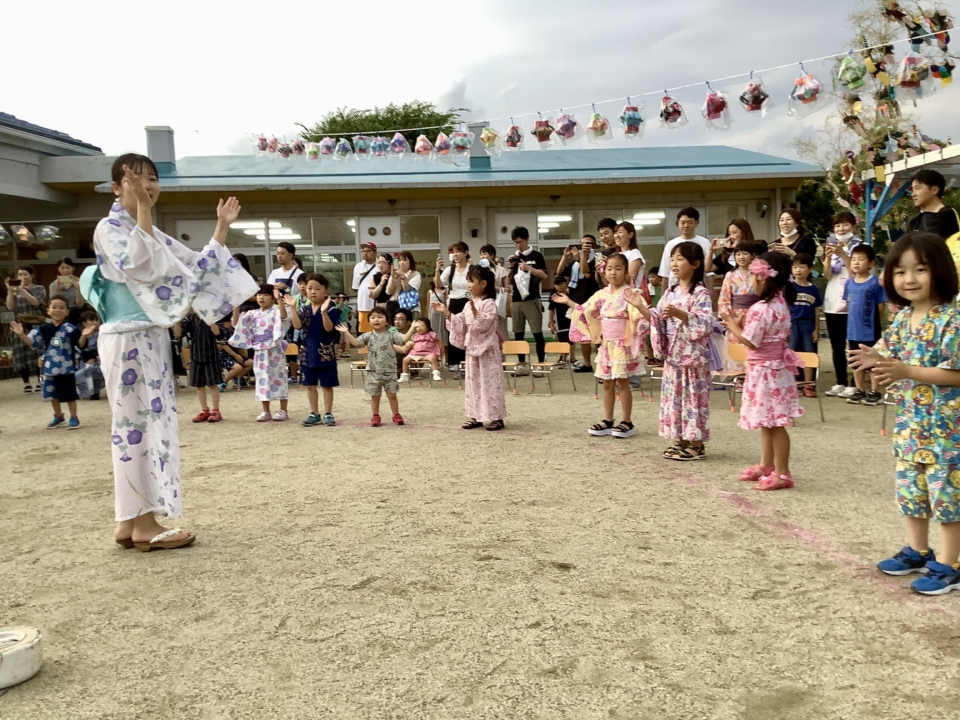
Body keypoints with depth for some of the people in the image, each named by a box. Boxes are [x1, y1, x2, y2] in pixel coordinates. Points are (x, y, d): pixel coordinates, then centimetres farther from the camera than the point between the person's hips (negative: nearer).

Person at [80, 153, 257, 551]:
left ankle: (130, 521, 16)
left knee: (147, 423, 9)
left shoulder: (152, 233, 17)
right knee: (138, 423, -7)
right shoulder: (109, 228, -7)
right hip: (128, 340, -9)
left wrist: (223, 226, 15)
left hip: (153, 339, 9)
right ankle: (143, 524, 0)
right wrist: (142, 209, -24)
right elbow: (138, 264, -26)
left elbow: (198, 268, 18)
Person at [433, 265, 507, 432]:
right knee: (473, 382, 11)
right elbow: (461, 324, 10)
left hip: (487, 349, -8)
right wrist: (447, 313, 2)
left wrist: (475, 311, -35)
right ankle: (476, 416, 18)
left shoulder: (489, 304, -14)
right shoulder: (469, 304, 11)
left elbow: (483, 325, -22)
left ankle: (496, 417, 2)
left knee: (489, 382, -5)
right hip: (472, 348, 8)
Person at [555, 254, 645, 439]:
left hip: (622, 345, -6)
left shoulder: (629, 293, -9)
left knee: (622, 382, -1)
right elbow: (585, 311, 18)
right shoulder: (601, 294, 9)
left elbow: (638, 314, -22)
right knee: (607, 383, 10)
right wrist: (568, 302, 15)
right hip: (606, 344, 6)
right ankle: (608, 421, 18)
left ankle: (627, 422, 7)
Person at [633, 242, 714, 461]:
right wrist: (641, 307, 1)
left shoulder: (700, 293, -12)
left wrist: (680, 314, -33)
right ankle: (681, 440, 21)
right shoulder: (670, 293, 11)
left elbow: (705, 323, -22)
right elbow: (658, 320, 14)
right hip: (673, 354, 8)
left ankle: (696, 444, 6)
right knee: (675, 396, 11)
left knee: (693, 397, -2)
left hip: (693, 356, -8)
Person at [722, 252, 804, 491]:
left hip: (764, 370, -10)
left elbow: (750, 342, -20)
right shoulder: (781, 303, 9)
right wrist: (743, 324, 9)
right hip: (775, 367, 10)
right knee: (767, 422, 18)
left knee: (774, 423, -3)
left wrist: (733, 325, -6)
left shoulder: (760, 308, -21)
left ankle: (782, 473, 3)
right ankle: (766, 465, 28)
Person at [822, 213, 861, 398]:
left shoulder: (860, 246, 0)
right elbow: (827, 275, 3)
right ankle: (840, 382, 15)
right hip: (832, 302, 5)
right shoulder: (831, 245, 12)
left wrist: (842, 254, -19)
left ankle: (853, 384, -1)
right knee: (836, 346, 8)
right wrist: (828, 257, -13)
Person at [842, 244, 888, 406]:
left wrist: (873, 320, -8)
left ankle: (875, 392, 16)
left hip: (870, 330, -6)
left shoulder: (876, 283, -13)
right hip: (853, 329, 6)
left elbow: (880, 306, -9)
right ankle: (859, 391, 27)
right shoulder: (849, 283, 3)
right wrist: (855, 318, 5)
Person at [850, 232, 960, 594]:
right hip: (909, 422, 8)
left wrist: (906, 371, -29)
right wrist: (877, 359, -8)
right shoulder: (902, 318, 7)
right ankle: (917, 551, 33)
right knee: (910, 489, 17)